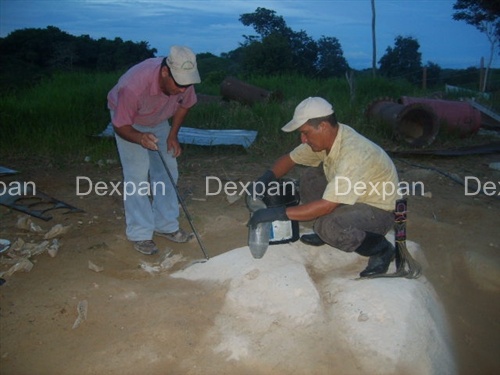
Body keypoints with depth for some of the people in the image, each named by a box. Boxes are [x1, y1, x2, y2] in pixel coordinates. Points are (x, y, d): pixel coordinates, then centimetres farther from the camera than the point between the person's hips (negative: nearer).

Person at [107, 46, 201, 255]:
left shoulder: (184, 80, -28)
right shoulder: (133, 87, -43)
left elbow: (185, 105, -5)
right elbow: (120, 125, -28)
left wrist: (173, 135, -12)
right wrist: (140, 138, -48)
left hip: (159, 120, 5)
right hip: (127, 121, -5)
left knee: (167, 171, 2)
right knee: (137, 174, -13)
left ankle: (166, 225, 13)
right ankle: (139, 234, -4)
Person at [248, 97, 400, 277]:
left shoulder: (352, 154, -35)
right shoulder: (325, 137, -9)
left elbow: (326, 206, -36)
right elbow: (289, 159, 5)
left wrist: (277, 213, -32)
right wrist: (265, 178, -15)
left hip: (379, 210, -8)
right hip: (355, 199, 8)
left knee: (328, 226, -32)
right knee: (310, 176, -1)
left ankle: (380, 248, -6)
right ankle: (324, 233, 11)